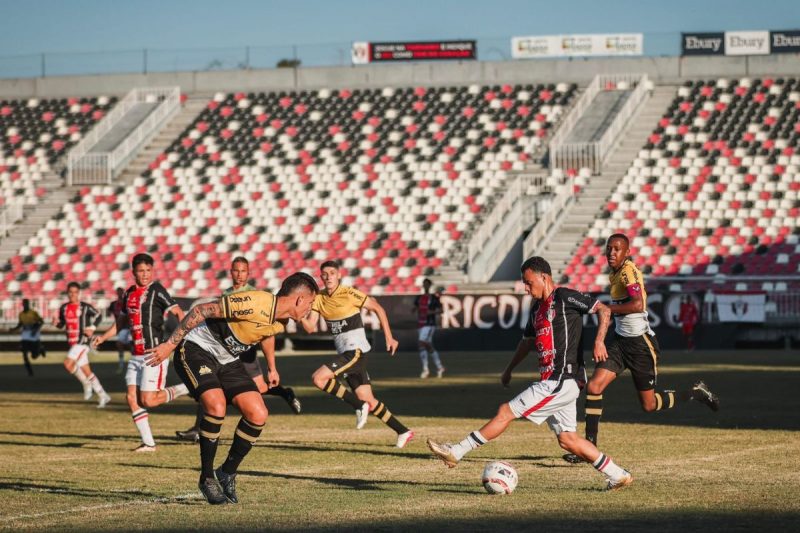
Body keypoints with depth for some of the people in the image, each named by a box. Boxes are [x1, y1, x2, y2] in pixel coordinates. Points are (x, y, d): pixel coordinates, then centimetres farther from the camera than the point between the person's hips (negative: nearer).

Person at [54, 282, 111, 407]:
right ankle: (103, 396, 14)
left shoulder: (85, 307, -5)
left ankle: (86, 383, 0)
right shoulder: (64, 308, 9)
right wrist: (56, 322, -3)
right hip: (72, 343, 6)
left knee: (68, 364, -22)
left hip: (82, 341, -6)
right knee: (87, 372, 7)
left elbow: (98, 316, 5)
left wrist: (92, 327, -8)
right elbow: (61, 325, 18)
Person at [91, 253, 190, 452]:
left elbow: (178, 312, -14)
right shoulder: (129, 293, 13)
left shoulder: (156, 290, -8)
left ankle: (185, 388, 10)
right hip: (136, 355, 7)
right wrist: (103, 337, 18)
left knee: (148, 400, -11)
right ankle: (148, 442, 6)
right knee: (132, 398, 0)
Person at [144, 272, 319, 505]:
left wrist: (272, 368, 34)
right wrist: (170, 344, -25)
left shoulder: (279, 323, 0)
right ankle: (207, 478, -12)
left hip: (227, 359, 8)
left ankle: (227, 473, 13)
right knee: (216, 405, -30)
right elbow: (201, 310, -27)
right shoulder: (255, 303, -29)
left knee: (258, 415, -6)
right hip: (196, 349, -8)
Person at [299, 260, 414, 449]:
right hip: (343, 352, 7)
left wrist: (389, 337, -4)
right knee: (368, 400, 8)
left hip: (356, 350, -7)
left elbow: (377, 308, -4)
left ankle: (359, 406, -10)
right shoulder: (319, 298, 7)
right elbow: (310, 327, 4)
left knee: (318, 378, -21)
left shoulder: (349, 294, -12)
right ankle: (403, 432, 18)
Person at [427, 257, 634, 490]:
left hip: (559, 383, -9)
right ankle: (618, 475, 12)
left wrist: (599, 340, -23)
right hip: (552, 382, 9)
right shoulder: (537, 307, 18)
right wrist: (509, 370, 37)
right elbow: (527, 341, 32)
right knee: (567, 440, 9)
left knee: (505, 412, -7)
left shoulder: (564, 297, -8)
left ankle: (456, 452, -2)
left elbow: (603, 310, -10)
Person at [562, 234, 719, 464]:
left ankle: (696, 393, 28)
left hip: (640, 343, -8)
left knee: (649, 405, 5)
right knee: (593, 387, -8)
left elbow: (638, 305, -34)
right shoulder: (615, 272, 7)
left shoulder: (628, 271, -20)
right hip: (620, 340, 8)